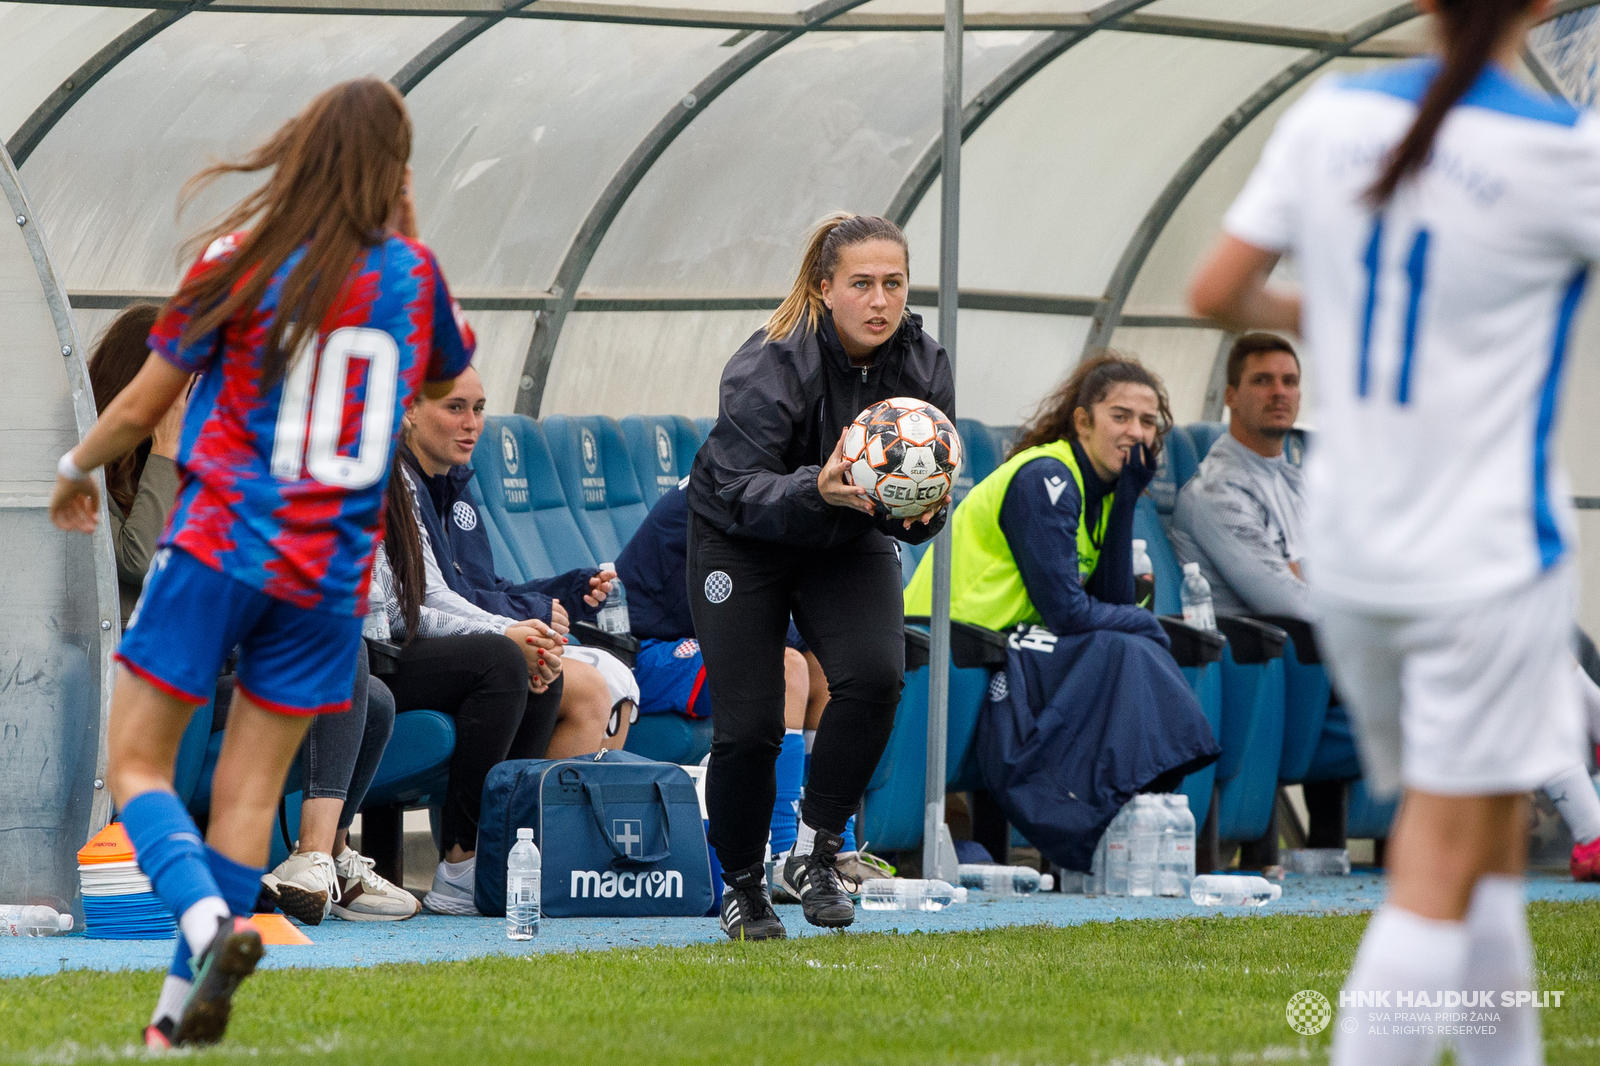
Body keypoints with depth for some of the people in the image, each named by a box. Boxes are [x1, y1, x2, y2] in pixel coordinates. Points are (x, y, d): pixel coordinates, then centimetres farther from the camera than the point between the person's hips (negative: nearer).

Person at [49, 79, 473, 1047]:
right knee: (249, 793, 8)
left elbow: (142, 408, 0)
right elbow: (453, 370, 26)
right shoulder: (412, 276, 2)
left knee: (138, 765, 3)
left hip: (220, 543, -3)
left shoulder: (244, 259, -6)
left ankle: (210, 923, -24)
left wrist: (77, 470, 19)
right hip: (330, 572, 3)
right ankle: (181, 1017, 6)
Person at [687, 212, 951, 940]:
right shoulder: (768, 366, -28)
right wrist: (818, 489, -50)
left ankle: (815, 850, -7)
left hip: (848, 545, 4)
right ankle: (741, 883, 16)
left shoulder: (923, 366, -14)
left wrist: (919, 511, -33)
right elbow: (743, 490, -31)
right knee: (748, 723, -9)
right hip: (740, 539, -3)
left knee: (875, 674, -23)